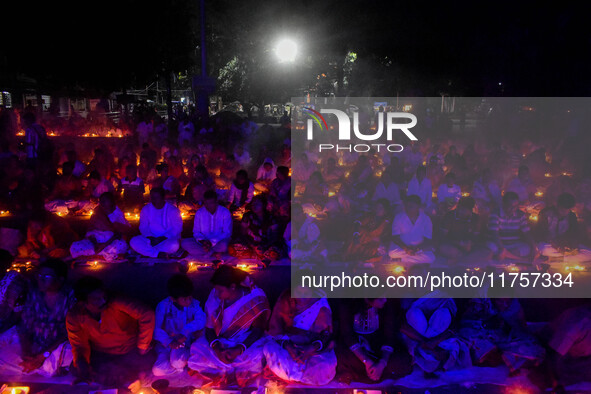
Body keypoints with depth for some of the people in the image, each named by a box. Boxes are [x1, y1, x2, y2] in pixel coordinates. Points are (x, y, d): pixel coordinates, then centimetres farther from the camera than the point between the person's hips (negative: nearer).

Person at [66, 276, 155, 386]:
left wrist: (142, 347, -19)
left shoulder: (115, 302, -29)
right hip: (101, 355, 3)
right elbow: (79, 345, -3)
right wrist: (81, 363, -25)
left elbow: (147, 315, -29)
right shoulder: (74, 317, -16)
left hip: (131, 351, -3)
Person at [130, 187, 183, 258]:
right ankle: (159, 254, -28)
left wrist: (163, 238, -19)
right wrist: (150, 237, -16)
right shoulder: (146, 209, 6)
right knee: (133, 242, -25)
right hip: (151, 239, 3)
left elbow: (177, 229, -7)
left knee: (174, 245, -39)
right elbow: (143, 227, 5)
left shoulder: (173, 210, -4)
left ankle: (148, 252, -21)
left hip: (168, 239, -3)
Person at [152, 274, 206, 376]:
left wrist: (185, 332, -32)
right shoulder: (163, 306, -11)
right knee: (157, 370, -22)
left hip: (184, 343, -1)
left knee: (178, 362, -33)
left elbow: (201, 320, -20)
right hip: (166, 344, 1)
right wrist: (169, 342, -27)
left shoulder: (194, 304, -7)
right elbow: (157, 329, -11)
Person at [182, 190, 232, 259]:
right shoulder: (199, 213, 1)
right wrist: (202, 241, -18)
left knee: (223, 245, -40)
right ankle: (214, 253, -25)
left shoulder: (225, 212, -6)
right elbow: (196, 232, 5)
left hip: (219, 242, -3)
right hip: (203, 242, 3)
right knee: (185, 243, -25)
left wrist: (212, 242, -21)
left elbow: (227, 233, -8)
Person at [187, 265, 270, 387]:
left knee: (256, 358, -37)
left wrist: (239, 350, -26)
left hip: (247, 342, -3)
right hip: (219, 342, 3)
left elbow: (258, 329, -11)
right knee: (196, 351, -24)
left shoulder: (255, 299, -16)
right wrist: (217, 348, -24)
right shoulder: (215, 297, -8)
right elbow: (209, 327, -4)